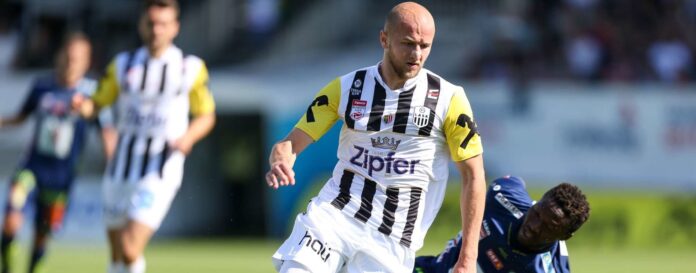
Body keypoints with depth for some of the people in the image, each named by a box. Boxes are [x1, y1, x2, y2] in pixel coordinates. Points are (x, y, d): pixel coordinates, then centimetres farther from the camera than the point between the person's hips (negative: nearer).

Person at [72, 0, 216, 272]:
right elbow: (99, 102, 11)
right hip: (121, 168, 3)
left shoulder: (191, 69, 0)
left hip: (161, 172, -3)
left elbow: (206, 116, 8)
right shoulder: (123, 65, 7)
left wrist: (188, 137, -12)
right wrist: (83, 105, -13)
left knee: (130, 250, -19)